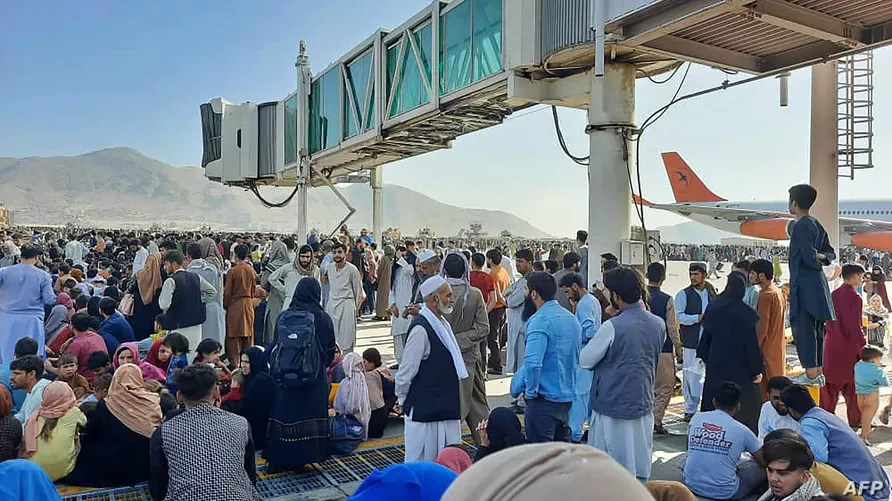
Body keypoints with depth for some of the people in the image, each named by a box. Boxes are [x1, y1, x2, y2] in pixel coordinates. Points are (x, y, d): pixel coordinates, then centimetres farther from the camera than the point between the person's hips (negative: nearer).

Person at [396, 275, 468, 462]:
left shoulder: (443, 324, 9)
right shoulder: (421, 329, -21)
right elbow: (406, 372, -17)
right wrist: (403, 401, -5)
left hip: (446, 408, 9)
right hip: (424, 411, -9)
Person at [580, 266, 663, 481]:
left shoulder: (612, 327, -20)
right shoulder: (658, 324, -1)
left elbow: (585, 361, -10)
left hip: (612, 407, -6)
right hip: (644, 404, 6)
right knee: (640, 468, 16)